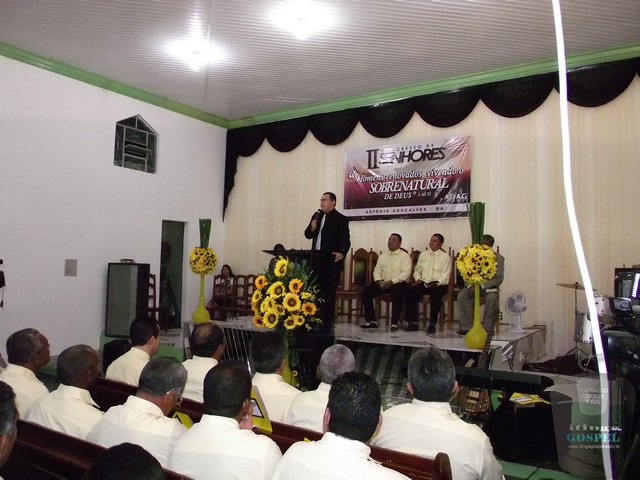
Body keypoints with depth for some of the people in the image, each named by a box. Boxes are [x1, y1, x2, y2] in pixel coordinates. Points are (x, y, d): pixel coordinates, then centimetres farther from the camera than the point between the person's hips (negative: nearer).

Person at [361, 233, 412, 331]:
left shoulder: (405, 256, 1)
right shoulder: (383, 256, 18)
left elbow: (406, 273, -11)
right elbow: (377, 270, 14)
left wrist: (392, 281, -22)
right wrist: (379, 281, -8)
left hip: (397, 283, -5)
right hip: (382, 282, 5)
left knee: (397, 291, -39)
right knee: (365, 291, -16)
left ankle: (394, 323, -30)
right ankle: (371, 320, -9)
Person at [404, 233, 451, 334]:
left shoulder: (445, 257, 5)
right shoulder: (423, 255, 18)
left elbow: (445, 277, -2)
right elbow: (417, 270, 21)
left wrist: (436, 284, -19)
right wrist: (417, 279, -1)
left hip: (438, 285, -4)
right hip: (423, 283, 4)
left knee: (435, 294, -38)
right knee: (409, 291, -24)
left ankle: (432, 324, -27)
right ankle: (413, 322, -18)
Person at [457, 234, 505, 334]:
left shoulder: (498, 258, -3)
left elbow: (499, 279, -10)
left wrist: (481, 286, -24)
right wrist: (470, 285, -19)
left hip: (489, 286, -2)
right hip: (473, 285, 2)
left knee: (491, 298, -36)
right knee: (461, 295, -27)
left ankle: (486, 327, -21)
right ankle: (466, 326, -18)